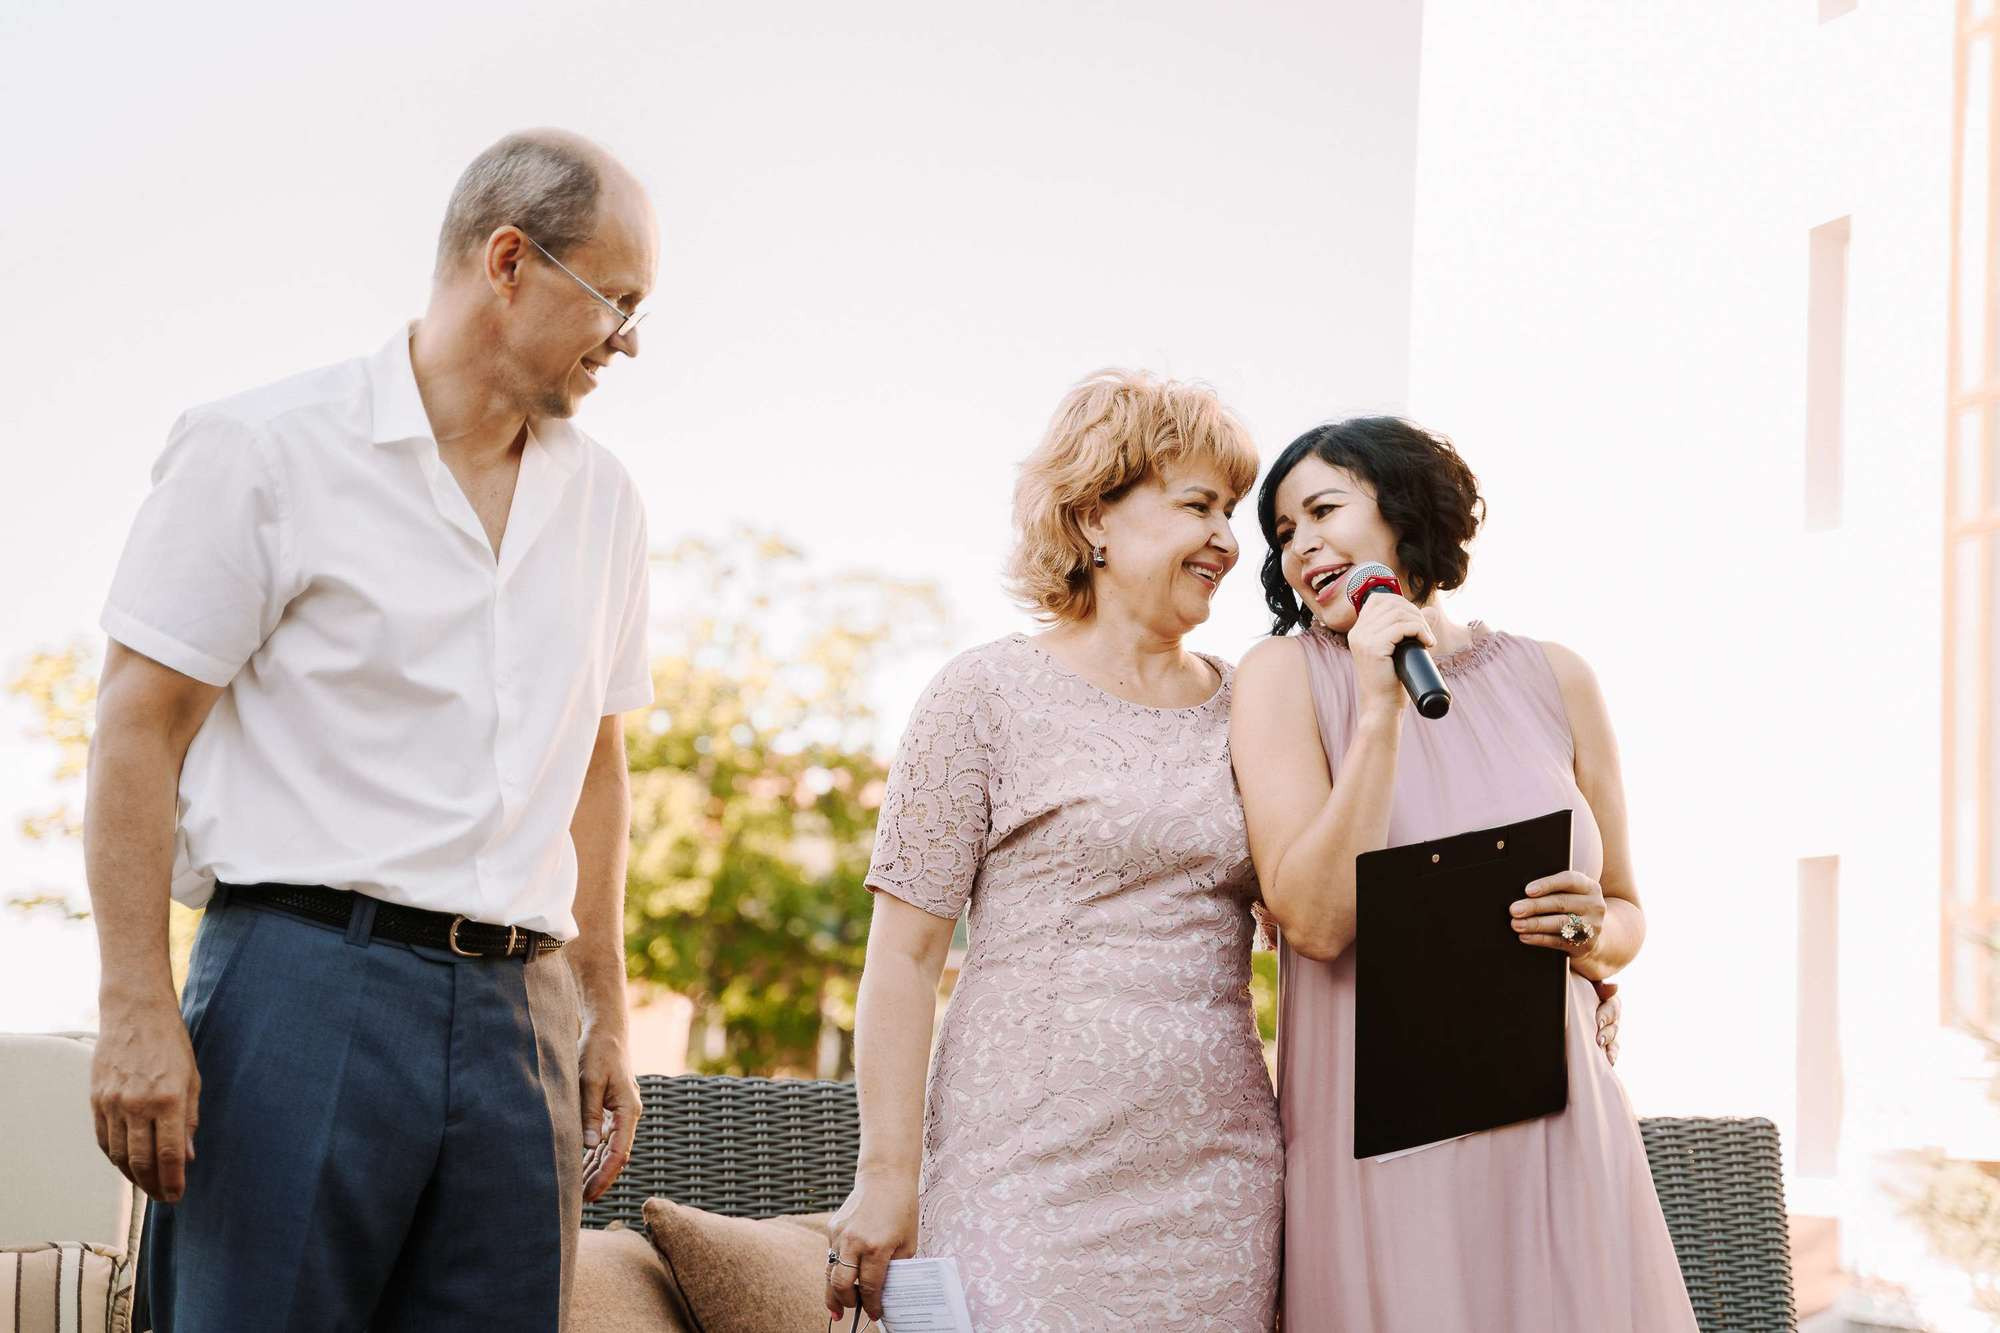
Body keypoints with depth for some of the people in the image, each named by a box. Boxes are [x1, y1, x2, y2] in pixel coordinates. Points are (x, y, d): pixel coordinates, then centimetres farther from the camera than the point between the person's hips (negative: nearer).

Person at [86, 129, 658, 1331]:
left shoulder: (602, 499, 16)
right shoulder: (265, 450, -1)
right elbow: (140, 732, -4)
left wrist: (606, 1021, 18)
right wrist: (138, 1014, -12)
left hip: (519, 1013, 5)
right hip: (309, 983, -5)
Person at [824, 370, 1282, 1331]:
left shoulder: (1245, 708, 13)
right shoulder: (991, 695, 0)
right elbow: (905, 952, -4)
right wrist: (888, 1172, -9)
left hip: (1217, 1179, 4)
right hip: (1037, 1171, -4)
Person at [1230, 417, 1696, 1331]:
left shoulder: (1553, 680, 7)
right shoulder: (1284, 675, -1)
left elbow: (1625, 915, 16)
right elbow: (1314, 919, -14)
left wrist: (1588, 933, -7)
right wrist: (1381, 708, -16)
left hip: (1552, 1132, 3)